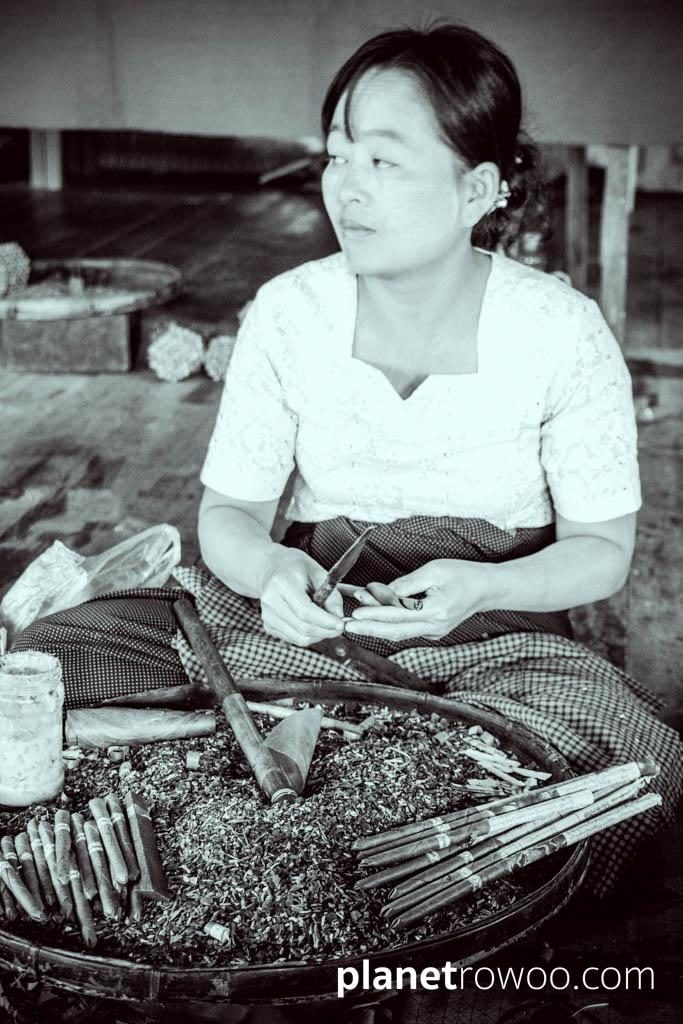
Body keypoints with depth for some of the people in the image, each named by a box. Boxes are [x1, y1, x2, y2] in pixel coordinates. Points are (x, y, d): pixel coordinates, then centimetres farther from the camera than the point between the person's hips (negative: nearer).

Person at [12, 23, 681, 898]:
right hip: (310, 619, 1)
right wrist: (270, 569, -23)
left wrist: (483, 590, -23)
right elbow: (228, 512, 2)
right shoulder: (287, 314, -6)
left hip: (496, 637, 0)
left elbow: (603, 549, -2)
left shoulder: (563, 332, -10)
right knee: (53, 665, -20)